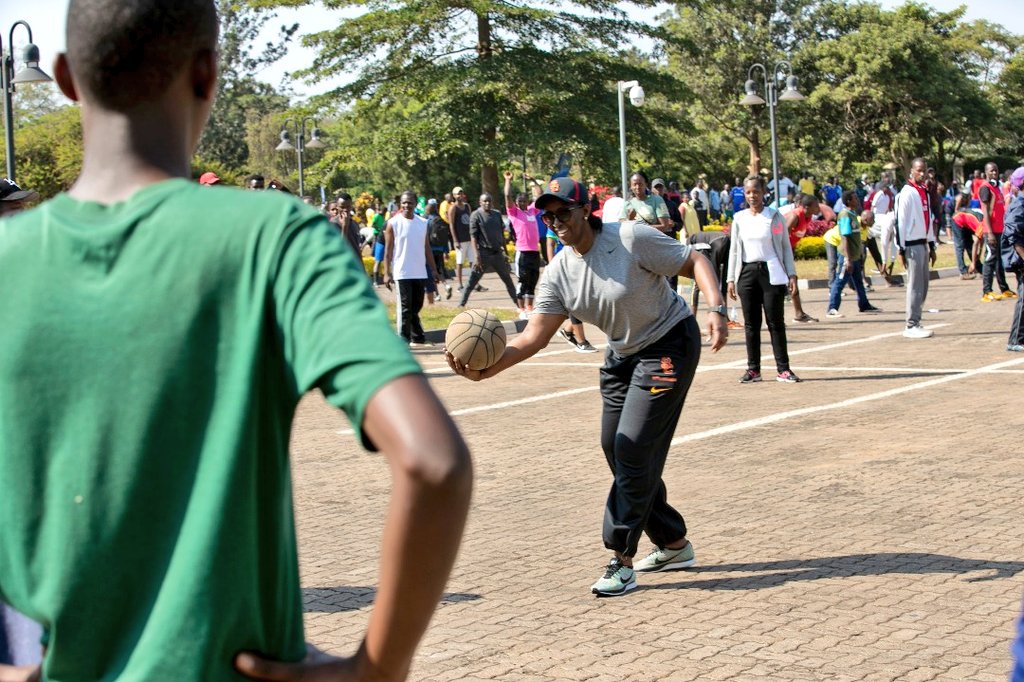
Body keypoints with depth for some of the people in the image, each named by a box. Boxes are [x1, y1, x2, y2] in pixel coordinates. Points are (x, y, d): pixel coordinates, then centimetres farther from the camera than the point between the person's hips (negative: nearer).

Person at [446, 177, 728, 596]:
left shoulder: (632, 238, -21)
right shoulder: (558, 273, -4)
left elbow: (694, 261, -14)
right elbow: (535, 335, -10)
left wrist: (716, 310, -30)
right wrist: (487, 369, -25)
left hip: (670, 345, -7)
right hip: (623, 355, 8)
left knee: (633, 449, -14)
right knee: (617, 450, 10)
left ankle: (622, 561, -7)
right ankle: (674, 545, 27)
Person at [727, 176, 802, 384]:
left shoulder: (774, 216, 2)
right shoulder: (739, 218, 9)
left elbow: (786, 246, 4)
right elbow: (734, 250, 11)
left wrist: (791, 274, -2)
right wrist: (731, 279, 7)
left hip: (771, 273, -2)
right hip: (747, 273, 2)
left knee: (776, 322, -2)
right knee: (751, 324, 4)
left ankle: (783, 369, 1)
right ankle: (753, 368, 10)